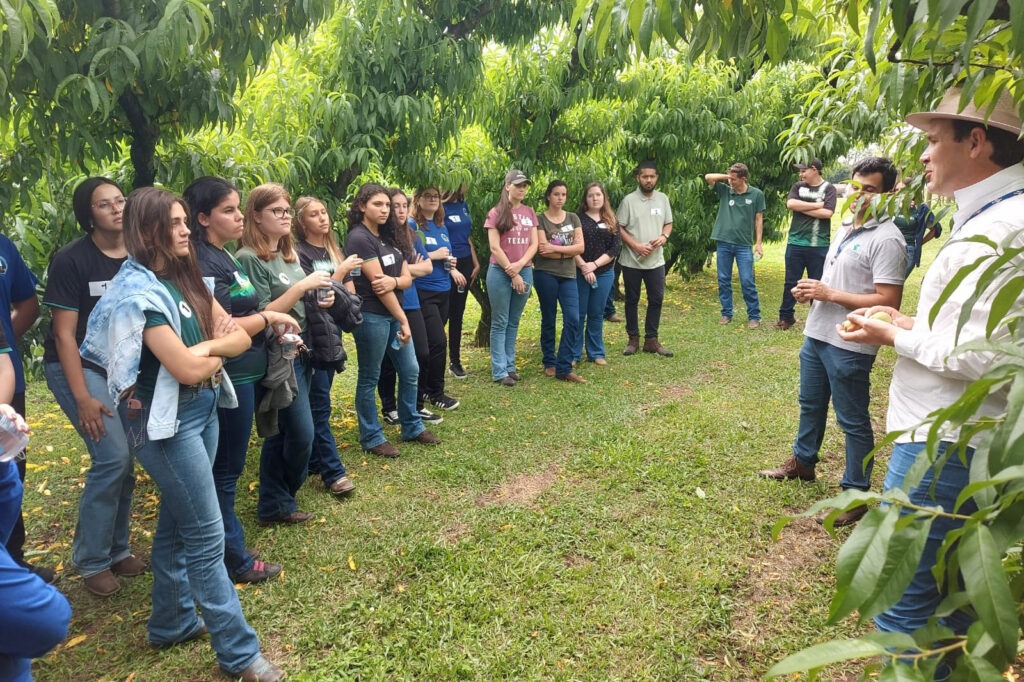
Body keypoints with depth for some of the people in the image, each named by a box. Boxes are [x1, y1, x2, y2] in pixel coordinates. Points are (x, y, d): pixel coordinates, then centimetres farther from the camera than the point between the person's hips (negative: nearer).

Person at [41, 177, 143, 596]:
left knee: (125, 460, 4)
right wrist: (83, 397, -18)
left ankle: (116, 551, 23)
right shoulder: (71, 260, -14)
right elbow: (64, 334, -13)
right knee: (113, 455, -15)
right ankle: (91, 562, 2)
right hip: (77, 367, -5)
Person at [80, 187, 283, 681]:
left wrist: (203, 347, -13)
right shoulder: (138, 291, -18)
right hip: (166, 421, -8)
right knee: (207, 537, -2)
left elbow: (240, 337, 5)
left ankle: (171, 623, 36)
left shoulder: (186, 278, 7)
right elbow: (187, 368, -23)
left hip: (203, 411, 8)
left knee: (177, 523, 19)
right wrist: (218, 350, -5)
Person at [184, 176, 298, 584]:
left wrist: (272, 329, 8)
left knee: (225, 467, 18)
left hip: (242, 375, 10)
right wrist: (268, 317, -15)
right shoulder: (203, 263, -18)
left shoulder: (222, 257, 12)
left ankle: (228, 552, 33)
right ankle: (234, 561, 18)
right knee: (226, 469, 3)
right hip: (228, 378, -10)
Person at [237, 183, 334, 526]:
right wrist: (303, 285, -21)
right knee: (301, 434, -3)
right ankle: (277, 503, 16)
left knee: (281, 434, 16)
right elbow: (262, 315, -18)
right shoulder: (249, 258, -14)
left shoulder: (289, 254, 11)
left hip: (300, 353, 8)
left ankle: (275, 500, 29)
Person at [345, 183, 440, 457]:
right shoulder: (359, 238, -13)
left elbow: (407, 277, 6)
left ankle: (412, 427, 29)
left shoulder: (389, 237, 12)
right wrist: (403, 319, -16)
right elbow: (377, 283, -17)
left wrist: (393, 281, -19)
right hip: (371, 316, -8)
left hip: (393, 313, 9)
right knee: (369, 379, 4)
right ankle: (371, 437, 17)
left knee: (410, 371, 14)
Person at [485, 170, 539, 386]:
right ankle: (499, 371, 3)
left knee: (514, 322, 10)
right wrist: (512, 274, -11)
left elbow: (534, 244, 5)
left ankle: (510, 365, 17)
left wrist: (520, 264, -13)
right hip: (500, 272, -4)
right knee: (500, 323, 0)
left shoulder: (529, 213, 9)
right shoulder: (496, 213, -4)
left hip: (525, 271, 4)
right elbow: (494, 247, -9)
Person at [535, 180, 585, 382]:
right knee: (548, 320, 5)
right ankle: (549, 363, 20)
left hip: (568, 275, 3)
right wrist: (568, 251, -7)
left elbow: (580, 247, -1)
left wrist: (554, 248, -11)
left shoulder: (573, 218, 11)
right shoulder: (540, 219, -1)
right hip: (546, 274, -3)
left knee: (573, 320, -7)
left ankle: (564, 368, -2)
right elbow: (542, 249, -12)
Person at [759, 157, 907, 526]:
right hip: (817, 335, 9)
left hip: (849, 346, -9)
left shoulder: (887, 239, -17)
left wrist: (828, 294, -21)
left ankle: (856, 493, 17)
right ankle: (802, 461, 42)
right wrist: (810, 290, 3)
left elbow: (888, 301, -24)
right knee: (810, 404, 23)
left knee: (853, 421, 4)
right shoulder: (846, 228, 12)